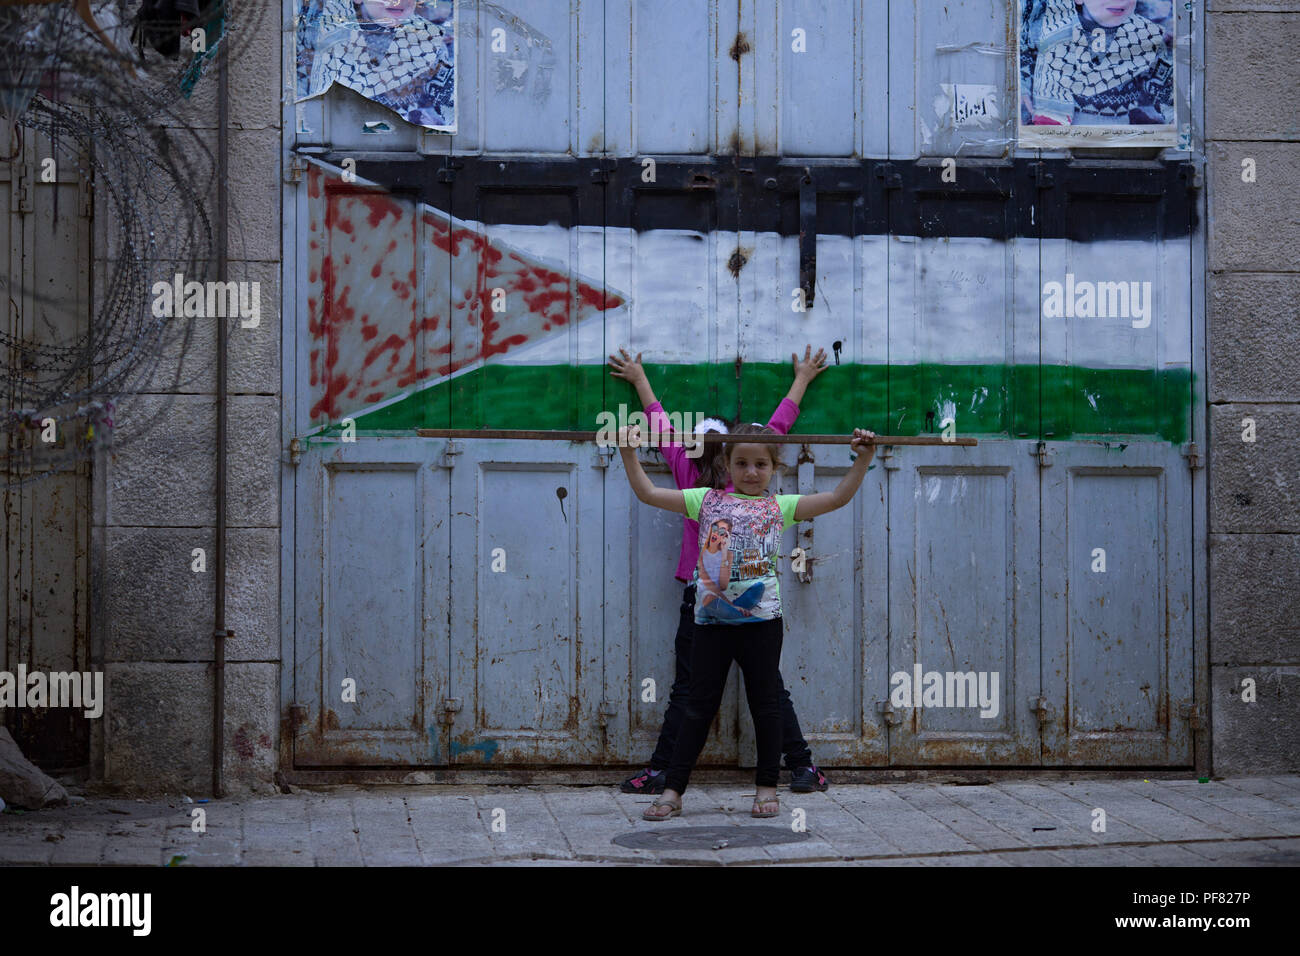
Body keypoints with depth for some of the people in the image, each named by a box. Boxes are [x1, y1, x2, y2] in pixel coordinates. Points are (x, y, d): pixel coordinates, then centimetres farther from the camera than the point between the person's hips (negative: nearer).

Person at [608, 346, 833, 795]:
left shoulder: (687, 474, -1)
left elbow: (662, 426, 13)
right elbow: (779, 423, 13)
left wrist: (639, 379, 28)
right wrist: (802, 378, 26)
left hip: (700, 594, 0)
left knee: (686, 690, 3)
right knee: (769, 685, 3)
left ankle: (659, 770, 1)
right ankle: (802, 766, 3)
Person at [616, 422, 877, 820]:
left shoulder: (780, 506, 7)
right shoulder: (707, 501, 8)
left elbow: (838, 497, 2)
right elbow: (647, 493, 6)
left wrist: (863, 459, -4)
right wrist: (629, 454, -1)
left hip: (762, 618, 0)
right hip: (711, 618, 0)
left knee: (766, 702, 6)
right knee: (699, 704, 3)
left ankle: (766, 787, 18)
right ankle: (672, 790, 4)